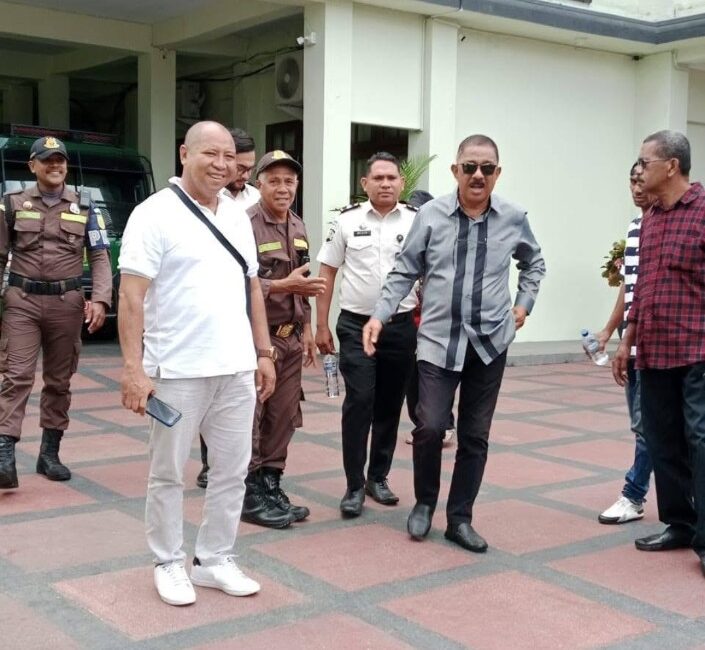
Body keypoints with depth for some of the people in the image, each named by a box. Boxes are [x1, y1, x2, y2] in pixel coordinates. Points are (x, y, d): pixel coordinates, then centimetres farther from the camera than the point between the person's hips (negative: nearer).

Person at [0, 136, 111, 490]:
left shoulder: (84, 207, 7)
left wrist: (100, 299, -10)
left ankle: (49, 452, 20)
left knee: (59, 380, 9)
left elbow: (100, 257, 4)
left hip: (67, 303, 2)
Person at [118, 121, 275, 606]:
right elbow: (132, 295, -13)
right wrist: (133, 368, -19)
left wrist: (264, 353, 14)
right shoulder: (156, 213, -8)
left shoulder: (238, 217, 12)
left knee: (232, 470, 11)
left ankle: (215, 560, 26)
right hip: (178, 370, -6)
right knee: (168, 473, 8)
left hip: (237, 368, 6)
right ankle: (169, 564, 23)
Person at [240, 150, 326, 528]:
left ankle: (271, 484, 21)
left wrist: (306, 328, 17)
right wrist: (284, 285, -22)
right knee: (249, 419, 0)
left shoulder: (298, 228, 14)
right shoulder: (246, 225, -12)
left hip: (290, 339, 8)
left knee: (283, 417, 11)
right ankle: (250, 494, 8)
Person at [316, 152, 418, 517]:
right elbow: (327, 273, 5)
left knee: (390, 405, 11)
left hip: (400, 326, 1)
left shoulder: (417, 222, 0)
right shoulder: (348, 220, 1)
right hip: (356, 324, -1)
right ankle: (354, 486, 3)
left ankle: (378, 477, 26)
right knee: (359, 402, -7)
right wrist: (322, 326, 2)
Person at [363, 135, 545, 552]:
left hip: (490, 341, 2)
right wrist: (380, 316, -9)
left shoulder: (514, 218, 0)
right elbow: (405, 273, 0)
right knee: (430, 427, -10)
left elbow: (534, 262, 19)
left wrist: (524, 304, 10)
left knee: (475, 435, 7)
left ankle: (460, 518, 22)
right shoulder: (430, 215, -5)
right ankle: (424, 502, 18)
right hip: (439, 339, -2)